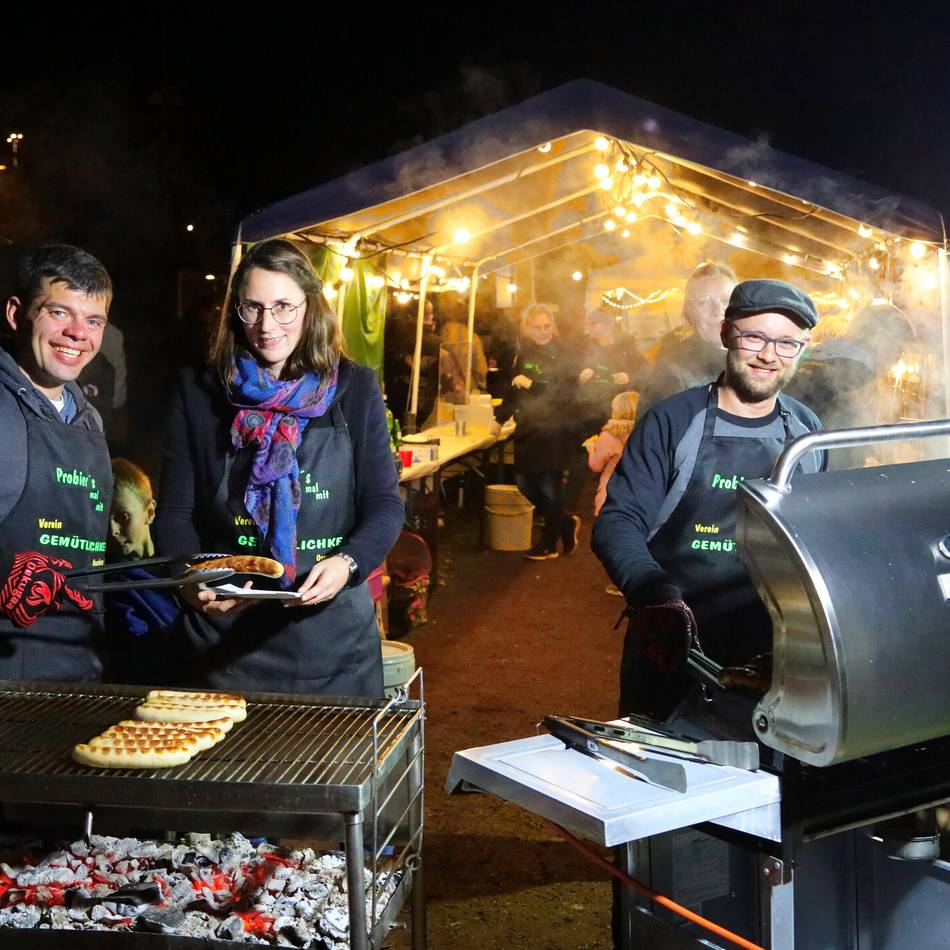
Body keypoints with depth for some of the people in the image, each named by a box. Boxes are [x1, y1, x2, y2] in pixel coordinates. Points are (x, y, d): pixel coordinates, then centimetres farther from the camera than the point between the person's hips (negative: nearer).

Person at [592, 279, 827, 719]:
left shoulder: (807, 431, 5)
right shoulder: (673, 421, -7)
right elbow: (617, 523, -12)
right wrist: (656, 594, -29)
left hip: (771, 656, 3)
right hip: (671, 653, -3)